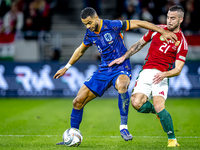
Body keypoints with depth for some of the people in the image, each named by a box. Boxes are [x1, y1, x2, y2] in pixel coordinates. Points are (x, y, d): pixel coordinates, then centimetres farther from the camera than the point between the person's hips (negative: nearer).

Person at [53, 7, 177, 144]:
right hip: (104, 70, 6)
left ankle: (123, 126, -31)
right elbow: (80, 51, 23)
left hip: (121, 69, -6)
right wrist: (66, 68, 29)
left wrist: (163, 32, -17)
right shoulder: (90, 34, 3)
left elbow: (138, 23, -13)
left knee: (122, 85, -43)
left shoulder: (112, 25, -15)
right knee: (78, 101, -2)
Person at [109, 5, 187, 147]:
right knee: (136, 103, -17)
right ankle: (157, 111, 17)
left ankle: (172, 140, -5)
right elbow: (139, 44, 21)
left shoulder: (182, 42, -3)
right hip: (146, 71, 4)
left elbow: (178, 70, -6)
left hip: (161, 76, -4)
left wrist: (164, 74, -26)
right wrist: (123, 57, 13)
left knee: (159, 106, -23)